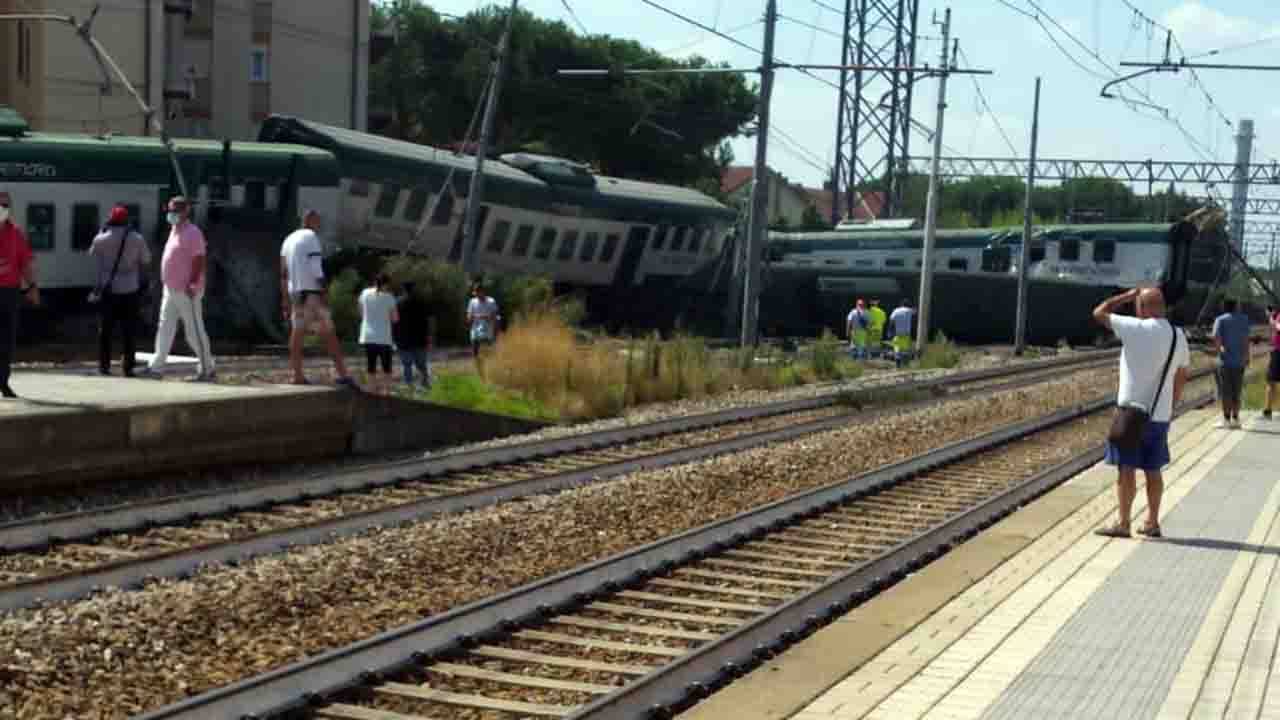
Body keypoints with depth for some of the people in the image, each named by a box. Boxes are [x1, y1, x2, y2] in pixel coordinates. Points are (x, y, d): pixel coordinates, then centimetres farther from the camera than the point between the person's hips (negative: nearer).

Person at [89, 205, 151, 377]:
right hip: (129, 291, 0)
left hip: (108, 290, 0)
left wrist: (102, 231, 17)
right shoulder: (137, 239, -5)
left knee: (105, 329, 9)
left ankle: (104, 365, 8)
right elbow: (146, 259, 6)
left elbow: (92, 253, 14)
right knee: (129, 331, 4)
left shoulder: (101, 239, -5)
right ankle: (128, 367, 2)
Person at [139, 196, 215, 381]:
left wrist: (192, 284, -24)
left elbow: (199, 260, -19)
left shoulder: (192, 233, -14)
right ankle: (155, 367, 13)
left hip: (187, 291, -9)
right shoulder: (175, 231, 15)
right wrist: (166, 283, 19)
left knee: (195, 331, -3)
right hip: (171, 289, 9)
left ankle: (208, 370, 4)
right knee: (165, 328, 10)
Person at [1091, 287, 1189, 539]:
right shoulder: (1179, 337, 5)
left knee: (1126, 469, 0)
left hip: (1132, 410, -6)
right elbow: (1181, 378, 13)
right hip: (1160, 414, 6)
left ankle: (1123, 524, 3)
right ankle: (1152, 523, 19)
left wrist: (1127, 296, 4)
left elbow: (1099, 313, -5)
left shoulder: (1137, 329, -14)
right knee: (1153, 470, 14)